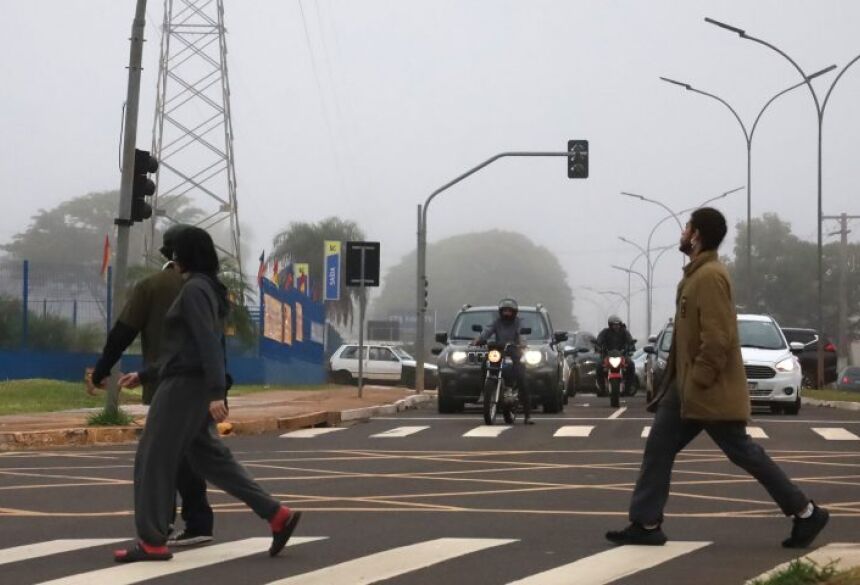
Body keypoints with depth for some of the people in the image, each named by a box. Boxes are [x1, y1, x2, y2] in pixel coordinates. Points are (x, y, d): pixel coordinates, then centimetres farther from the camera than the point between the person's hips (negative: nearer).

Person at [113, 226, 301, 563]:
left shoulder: (194, 289, -12)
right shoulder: (205, 290, 19)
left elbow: (208, 343, -22)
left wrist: (216, 393, -29)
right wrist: (143, 375, 27)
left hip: (185, 385, -10)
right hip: (192, 385, 10)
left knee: (153, 458, -3)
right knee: (208, 457, 10)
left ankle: (152, 542, 1)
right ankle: (277, 515, 5)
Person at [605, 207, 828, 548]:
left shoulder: (710, 277, -19)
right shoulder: (696, 274, 13)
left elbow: (717, 339, -25)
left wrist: (697, 383, -22)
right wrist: (681, 383, 20)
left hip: (711, 391, -10)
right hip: (688, 387, 10)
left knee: (743, 453, -2)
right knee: (659, 447, 6)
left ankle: (805, 513, 8)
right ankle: (646, 524, 9)